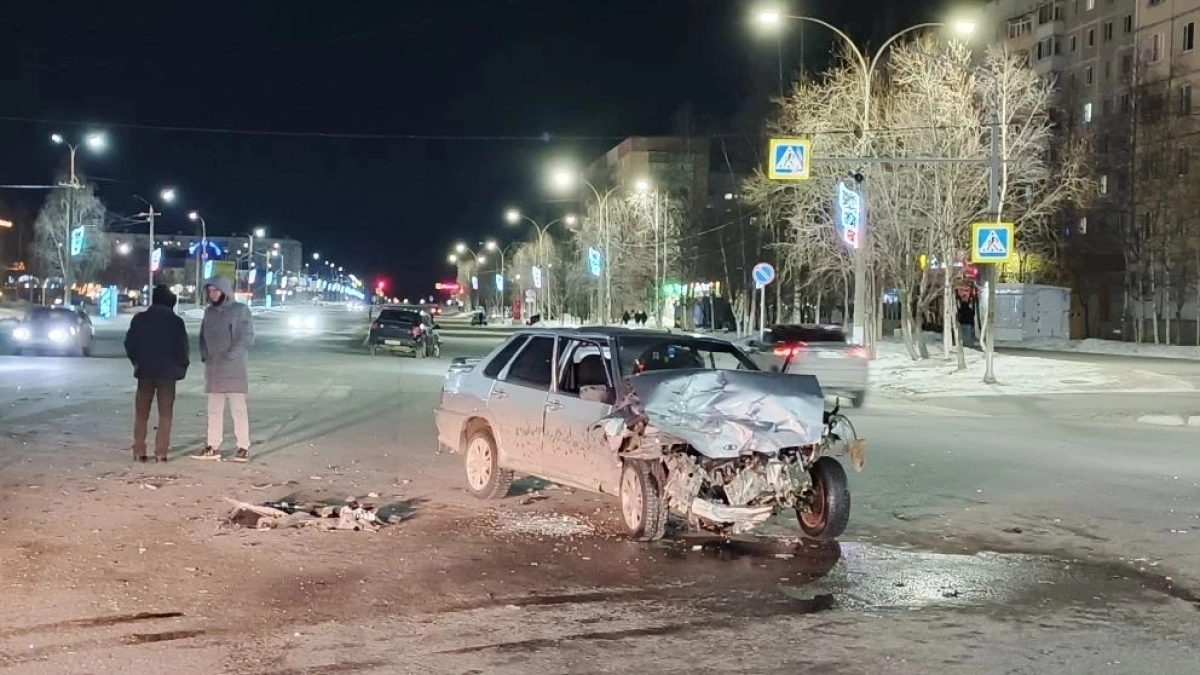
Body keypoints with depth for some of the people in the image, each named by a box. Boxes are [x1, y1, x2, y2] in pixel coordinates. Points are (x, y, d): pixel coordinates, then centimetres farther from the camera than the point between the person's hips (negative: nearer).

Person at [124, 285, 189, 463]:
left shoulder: (140, 319, 1)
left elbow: (129, 344, 2)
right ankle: (161, 453, -4)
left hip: (145, 370, 2)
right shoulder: (176, 322, -6)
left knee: (141, 414, 10)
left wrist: (137, 362, 17)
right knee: (165, 414, 3)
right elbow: (182, 348, -7)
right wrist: (181, 366, 9)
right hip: (167, 372, -2)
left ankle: (139, 452, 6)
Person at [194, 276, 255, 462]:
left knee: (238, 408, -6)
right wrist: (205, 355, 1)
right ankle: (213, 447, 12)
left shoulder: (240, 310, -4)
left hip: (234, 369, -6)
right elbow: (203, 336, 18)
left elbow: (247, 337, -10)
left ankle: (243, 448, -3)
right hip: (213, 369, 6)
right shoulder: (209, 312, 12)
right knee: (214, 409, 8)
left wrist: (229, 357, -16)